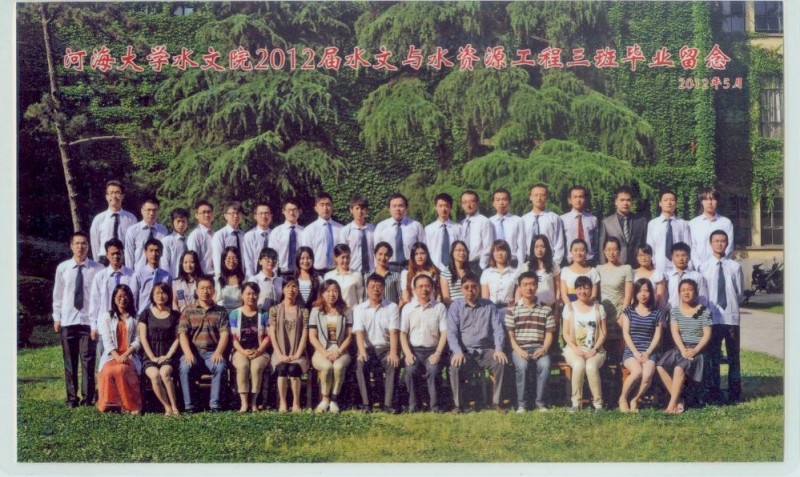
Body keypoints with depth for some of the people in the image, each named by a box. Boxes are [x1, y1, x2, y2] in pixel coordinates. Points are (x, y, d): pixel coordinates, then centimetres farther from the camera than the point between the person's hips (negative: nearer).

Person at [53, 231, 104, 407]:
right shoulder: (62, 268, 2)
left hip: (89, 320, -2)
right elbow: (57, 295, 9)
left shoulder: (97, 269, -6)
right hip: (67, 321, 3)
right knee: (69, 361, 9)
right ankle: (71, 398, 17)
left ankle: (87, 398, 8)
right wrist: (57, 317, 8)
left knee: (88, 361, -1)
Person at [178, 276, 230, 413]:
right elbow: (183, 334, 2)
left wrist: (218, 352, -16)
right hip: (193, 352, 0)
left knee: (220, 366, -32)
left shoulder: (221, 311, 12)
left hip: (212, 353, 0)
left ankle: (215, 405, -25)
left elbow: (224, 334, 2)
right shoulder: (188, 311, 12)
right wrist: (188, 353, -16)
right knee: (185, 367, -31)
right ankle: (189, 406, -23)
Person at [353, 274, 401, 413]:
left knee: (393, 363, -32)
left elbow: (393, 332, -5)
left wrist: (393, 352, -22)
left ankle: (388, 404, -29)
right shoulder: (359, 308, 8)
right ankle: (366, 403, -25)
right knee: (360, 364, -31)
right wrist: (362, 351, -24)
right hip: (368, 349, 0)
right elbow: (359, 332, -5)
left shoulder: (392, 307, 6)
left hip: (386, 348, 0)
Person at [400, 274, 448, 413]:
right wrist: (408, 353, -9)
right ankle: (413, 404, -13)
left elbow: (444, 333, 1)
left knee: (433, 370, -30)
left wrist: (437, 353, -12)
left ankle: (435, 405, -17)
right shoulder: (408, 308, 11)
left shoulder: (440, 307, 7)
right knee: (410, 370, -29)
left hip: (433, 350, -1)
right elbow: (402, 333, 6)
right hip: (414, 350, 1)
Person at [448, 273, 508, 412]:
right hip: (464, 351, -1)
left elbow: (498, 329, 4)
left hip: (485, 350, 1)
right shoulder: (455, 306, 6)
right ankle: (458, 405, -16)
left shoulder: (489, 306, 10)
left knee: (501, 363, -28)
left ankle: (496, 402, -15)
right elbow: (451, 332, -3)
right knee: (455, 367, -32)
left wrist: (498, 349, -13)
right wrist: (458, 352, -19)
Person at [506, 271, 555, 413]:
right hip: (519, 348, -1)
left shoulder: (546, 310, 13)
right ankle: (521, 403, -18)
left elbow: (549, 334, 9)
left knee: (545, 365, -32)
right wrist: (518, 350, -12)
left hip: (539, 348, 1)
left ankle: (540, 401, -16)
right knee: (522, 365, -33)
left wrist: (544, 349, -10)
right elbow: (509, 335, 4)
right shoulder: (513, 309, 9)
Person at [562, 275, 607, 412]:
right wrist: (576, 349, -13)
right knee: (579, 365, -34)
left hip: (595, 350, 0)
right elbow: (566, 333, 4)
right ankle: (576, 402, -23)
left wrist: (594, 349, -11)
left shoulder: (598, 308, 10)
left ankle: (598, 403, -21)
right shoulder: (570, 308, 8)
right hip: (574, 349, 0)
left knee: (591, 366, -33)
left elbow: (603, 333, 4)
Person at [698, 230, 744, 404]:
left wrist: (731, 305, 6)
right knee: (713, 356, 5)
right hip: (712, 317, -1)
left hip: (731, 317, 1)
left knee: (733, 357, 8)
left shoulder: (735, 267, 0)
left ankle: (734, 393, 17)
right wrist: (707, 309, 0)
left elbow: (740, 292, 6)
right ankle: (714, 393, 13)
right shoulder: (704, 267, -1)